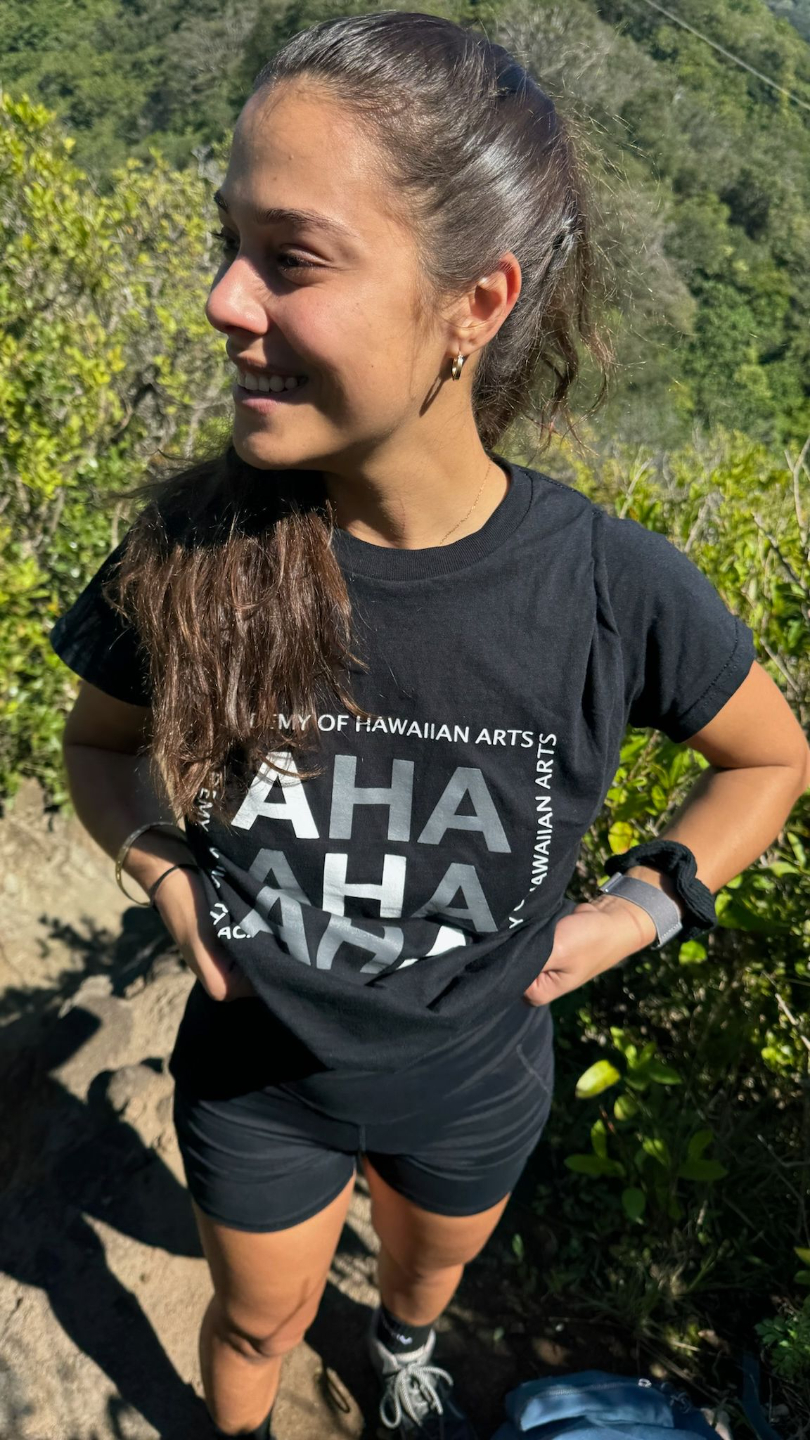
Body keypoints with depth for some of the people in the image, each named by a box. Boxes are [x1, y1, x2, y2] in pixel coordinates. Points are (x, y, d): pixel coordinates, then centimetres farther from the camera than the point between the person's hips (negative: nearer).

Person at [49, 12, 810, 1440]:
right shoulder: (192, 552, -24)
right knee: (258, 1322, 27)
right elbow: (101, 740, -2)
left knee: (431, 1265, 33)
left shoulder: (615, 589, -26)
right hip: (256, 1076, 0)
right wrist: (161, 864, -18)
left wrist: (643, 907, -14)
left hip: (474, 1086, 1)